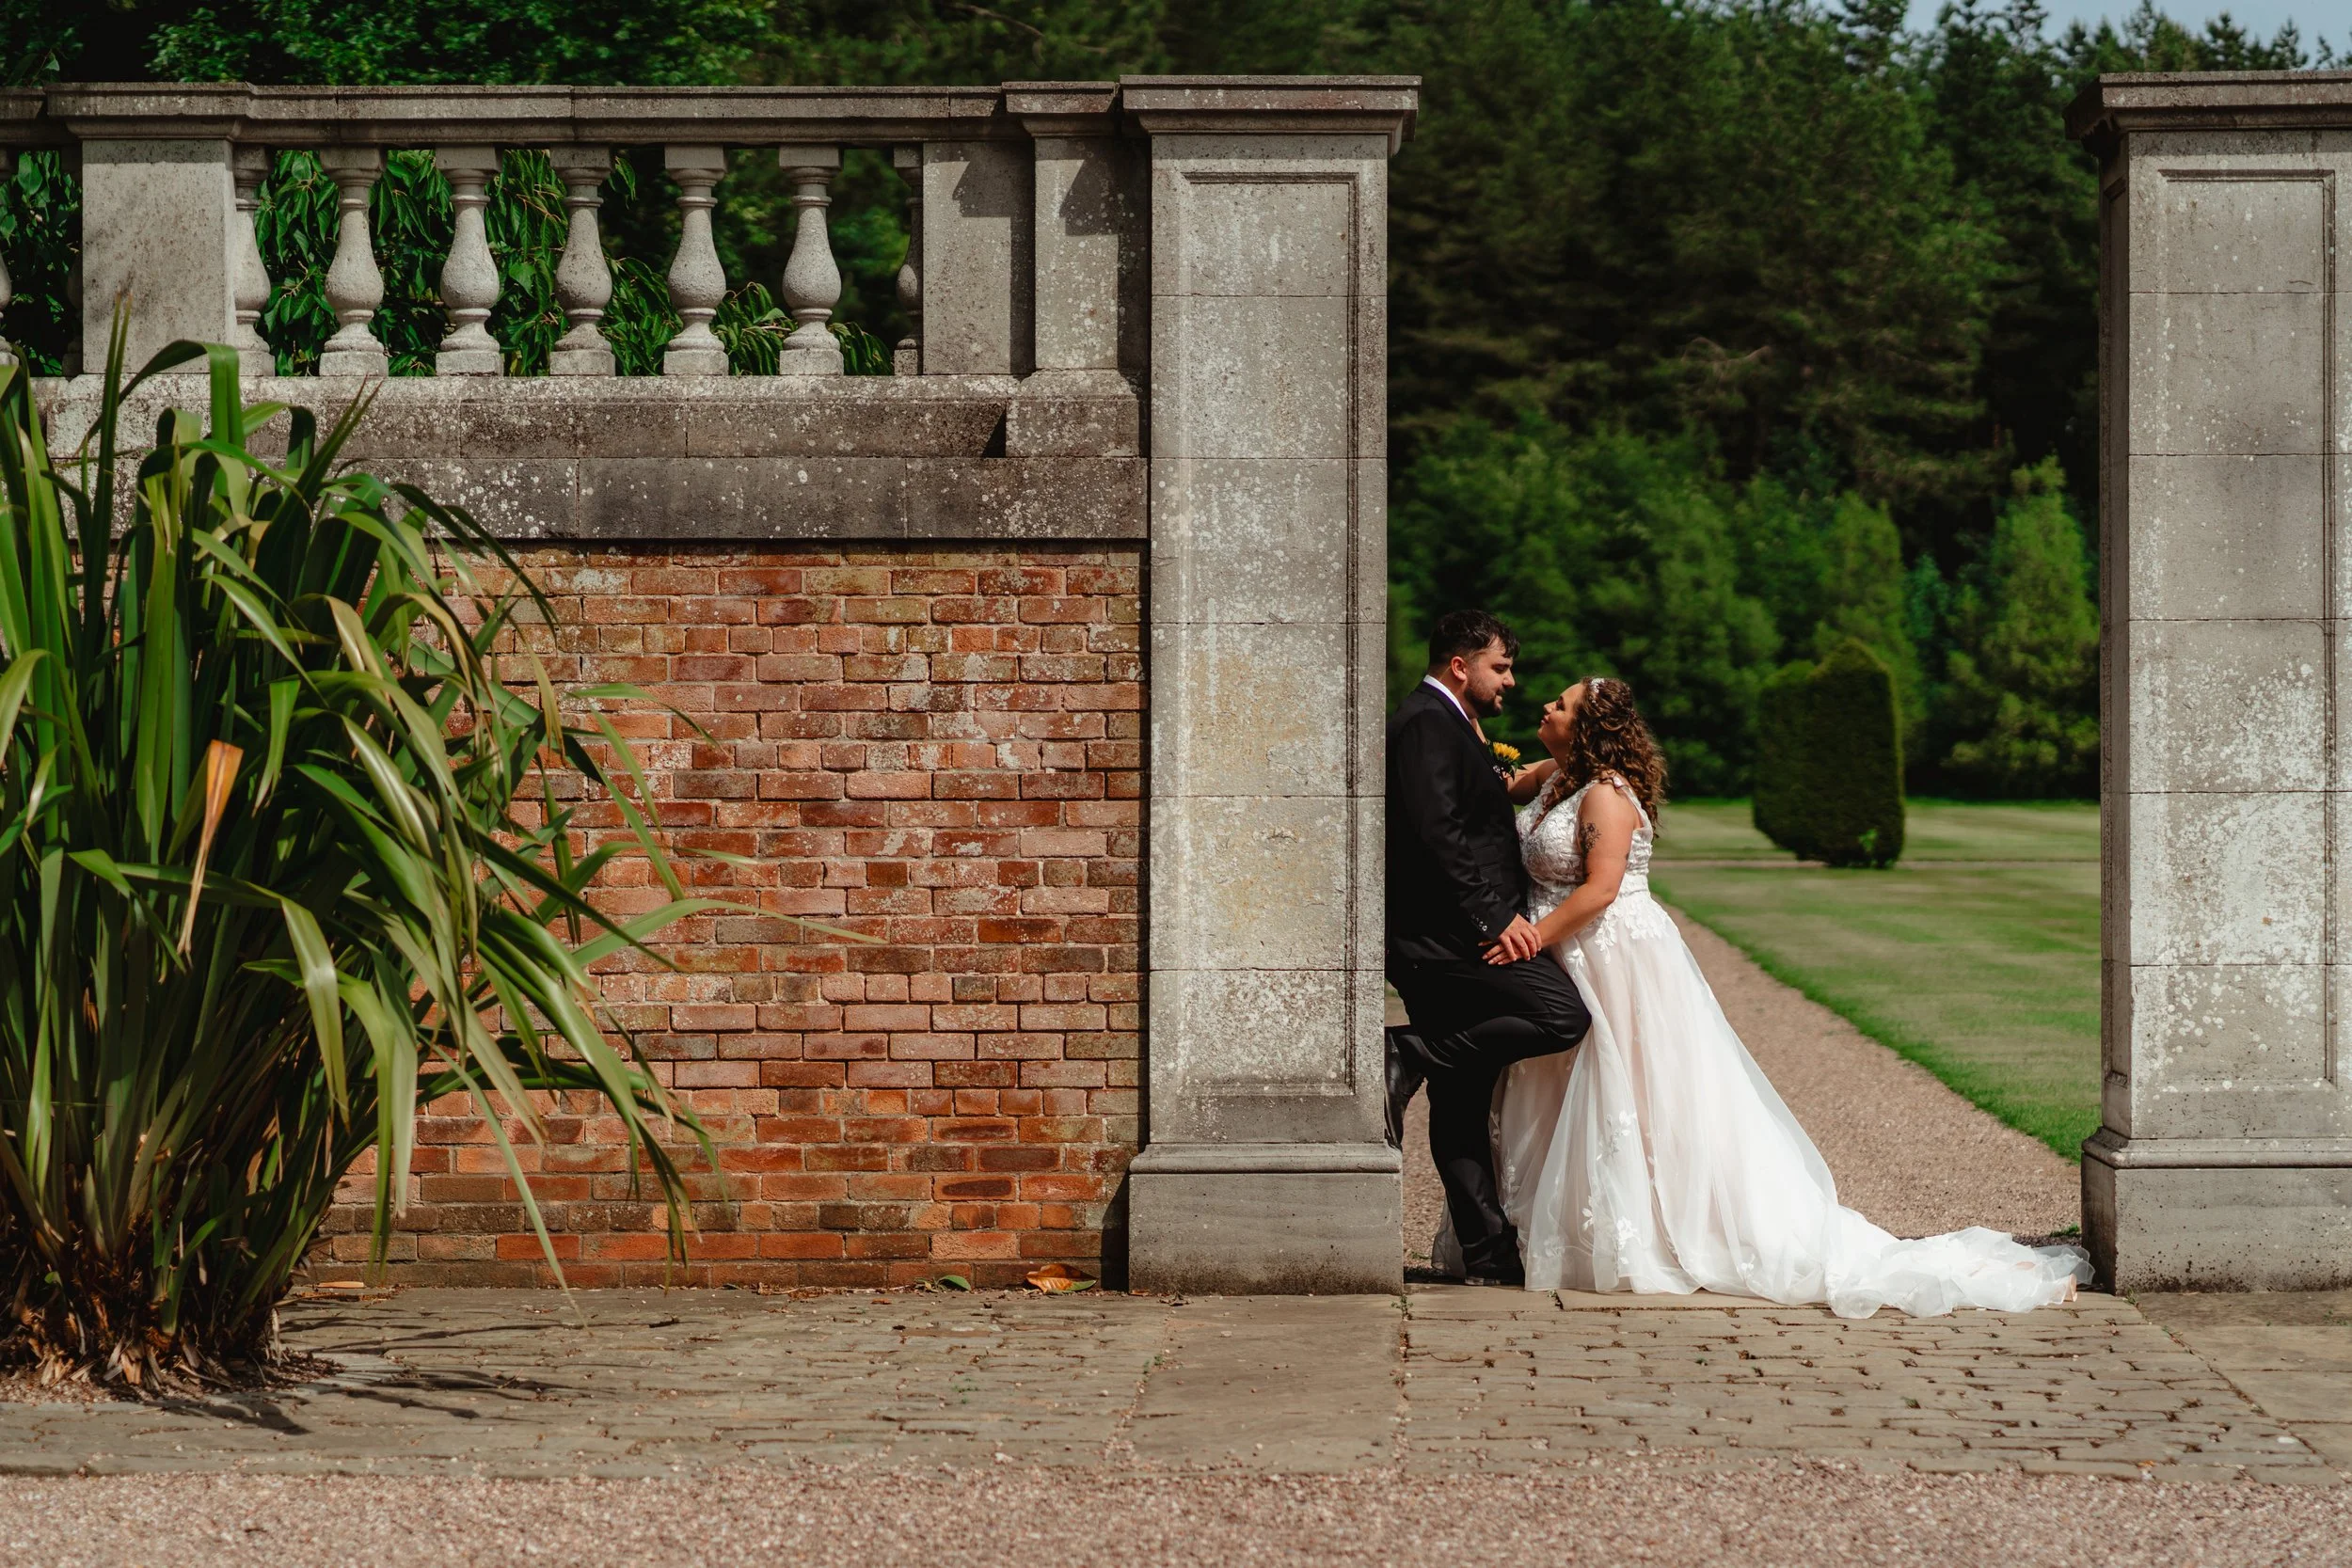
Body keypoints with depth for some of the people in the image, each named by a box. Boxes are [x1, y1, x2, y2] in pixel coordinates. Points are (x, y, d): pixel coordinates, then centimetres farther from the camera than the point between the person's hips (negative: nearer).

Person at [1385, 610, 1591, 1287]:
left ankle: (1489, 1255, 8)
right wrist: (1498, 916, -21)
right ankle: (1409, 1056, -15)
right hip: (1447, 934, -11)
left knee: (1461, 1106, 8)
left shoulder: (1443, 725, 24)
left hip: (1463, 935, 11)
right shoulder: (1427, 723, -10)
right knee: (1562, 1015, -21)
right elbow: (1438, 831, -20)